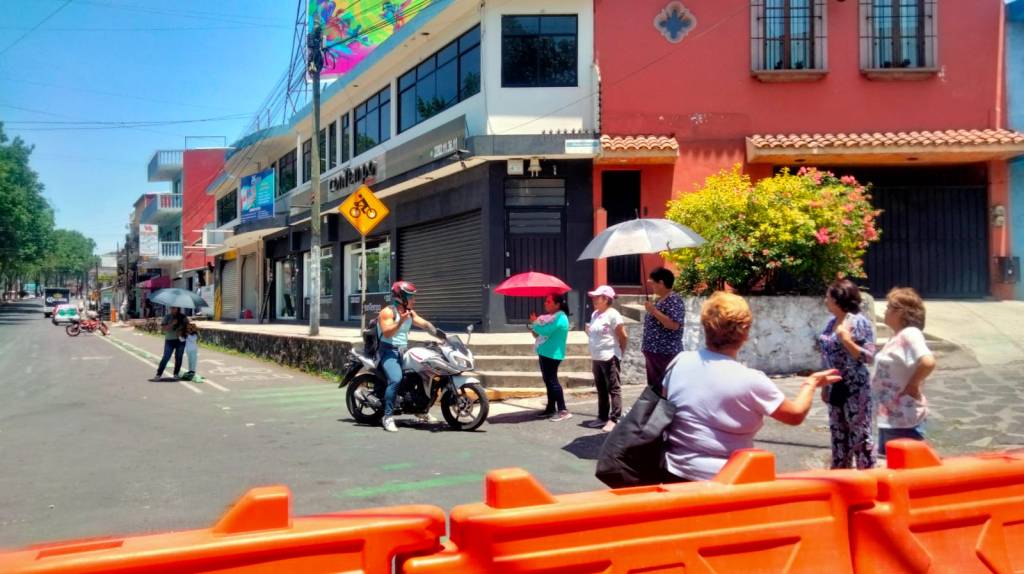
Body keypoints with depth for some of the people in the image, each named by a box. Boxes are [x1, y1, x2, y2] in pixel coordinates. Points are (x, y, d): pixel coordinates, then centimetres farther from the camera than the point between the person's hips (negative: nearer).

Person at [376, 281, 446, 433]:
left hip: (404, 351, 9)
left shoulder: (410, 313, 14)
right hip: (389, 352, -9)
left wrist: (440, 334, -15)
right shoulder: (387, 312, -10)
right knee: (396, 379, -31)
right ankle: (388, 417, -26)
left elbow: (424, 324, 1)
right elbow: (387, 333, -23)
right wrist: (401, 322, -34)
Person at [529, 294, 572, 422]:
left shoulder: (559, 317, -18)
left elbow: (545, 331, -26)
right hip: (545, 353, 11)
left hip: (552, 354, -11)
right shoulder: (551, 316, 16)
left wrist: (534, 323, -8)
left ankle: (563, 411, -10)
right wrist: (535, 331, 1)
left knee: (552, 381, -11)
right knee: (548, 381, 14)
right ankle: (551, 409, 21)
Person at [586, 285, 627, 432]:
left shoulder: (613, 314, -13)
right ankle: (602, 417, 22)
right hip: (597, 358, 9)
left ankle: (614, 419, -4)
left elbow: (623, 336, -11)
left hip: (609, 358, -9)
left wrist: (620, 352, -1)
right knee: (601, 389, 14)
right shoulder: (595, 314, 13)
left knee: (613, 389, -4)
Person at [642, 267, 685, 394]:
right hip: (653, 352, 10)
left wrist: (654, 310, -21)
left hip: (666, 353, -10)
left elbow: (674, 325, -25)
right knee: (654, 387, 14)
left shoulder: (674, 300, -14)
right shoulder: (659, 300, 15)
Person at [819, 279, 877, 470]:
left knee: (860, 435, -1)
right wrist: (825, 386, 15)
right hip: (835, 388, 7)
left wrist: (848, 342, -27)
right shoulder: (831, 322, 9)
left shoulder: (860, 322, -12)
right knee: (838, 434, 14)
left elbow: (869, 357, -15)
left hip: (855, 389, -7)